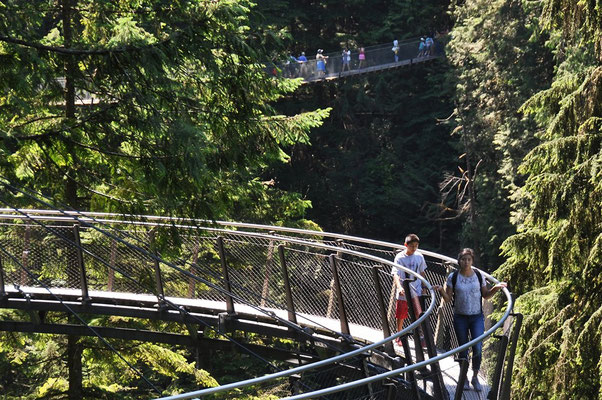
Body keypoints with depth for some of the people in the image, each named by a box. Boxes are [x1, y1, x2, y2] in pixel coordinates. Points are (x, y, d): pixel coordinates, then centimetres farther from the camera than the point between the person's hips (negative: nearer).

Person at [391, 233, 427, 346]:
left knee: (418, 314, -7)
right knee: (401, 315, 10)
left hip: (416, 290, 2)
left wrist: (423, 288, 13)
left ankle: (418, 335, 1)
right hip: (403, 291, -2)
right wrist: (399, 287, -36)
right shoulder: (400, 257, -11)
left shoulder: (419, 256, 0)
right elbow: (396, 274, -20)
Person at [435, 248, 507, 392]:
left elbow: (485, 295, 10)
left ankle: (475, 377, 10)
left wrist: (496, 288, -6)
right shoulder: (453, 277, -3)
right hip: (460, 317, 0)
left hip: (477, 317, 0)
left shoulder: (479, 275, 0)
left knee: (477, 349, -10)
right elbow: (448, 298, 0)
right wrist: (441, 290, -19)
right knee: (463, 350, 6)